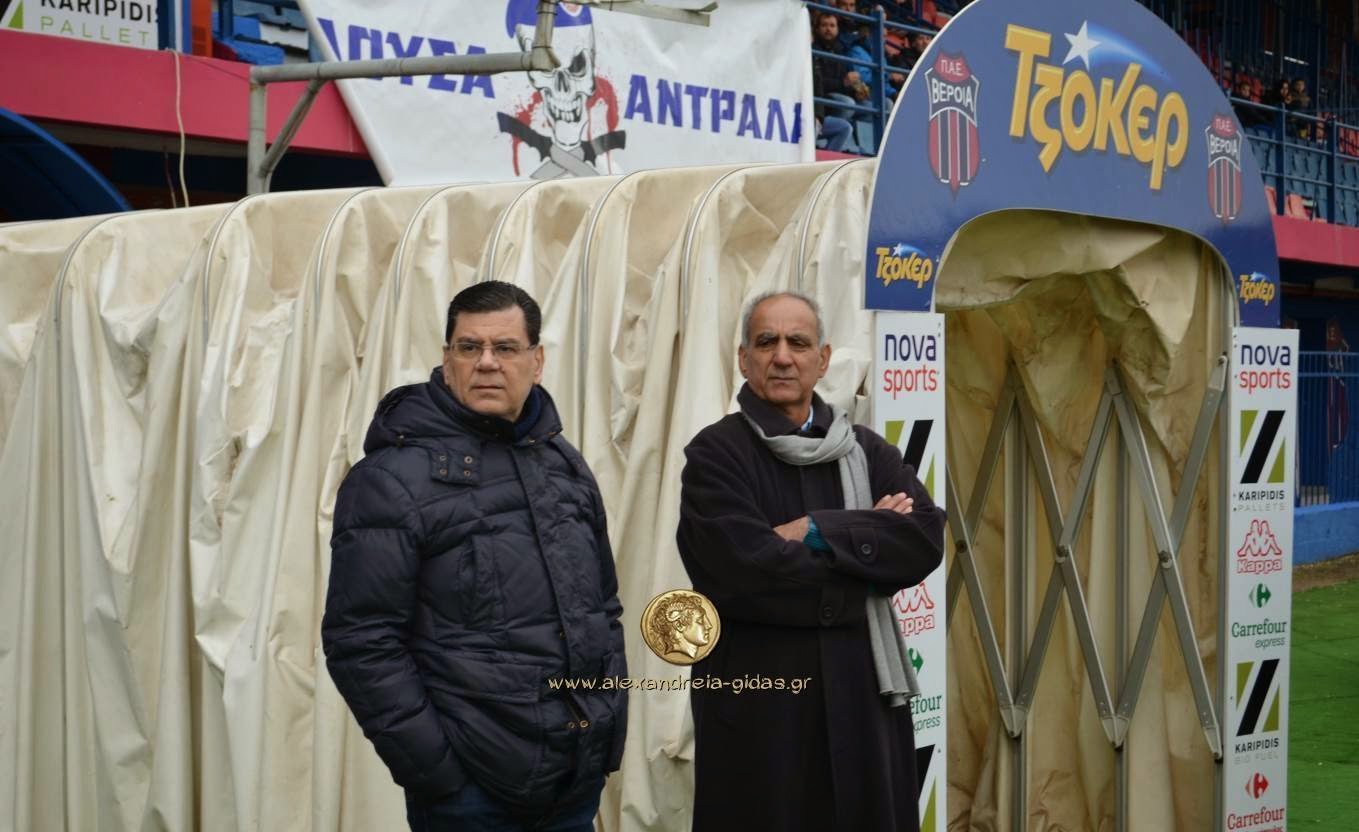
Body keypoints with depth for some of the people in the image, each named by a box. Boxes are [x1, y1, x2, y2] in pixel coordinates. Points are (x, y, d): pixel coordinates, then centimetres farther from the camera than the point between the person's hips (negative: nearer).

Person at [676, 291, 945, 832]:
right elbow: (743, 569, -19)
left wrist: (818, 533, -16)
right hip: (756, 698, -4)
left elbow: (926, 538, -6)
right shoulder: (715, 454, -5)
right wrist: (867, 538, -11)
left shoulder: (867, 451, 9)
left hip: (862, 688, 4)